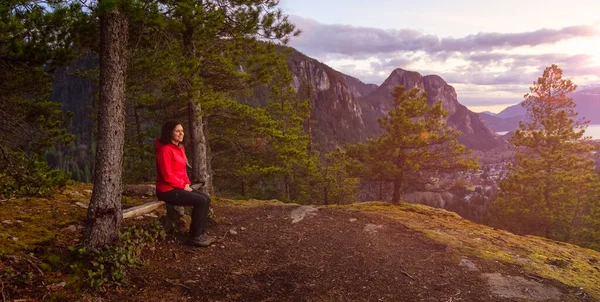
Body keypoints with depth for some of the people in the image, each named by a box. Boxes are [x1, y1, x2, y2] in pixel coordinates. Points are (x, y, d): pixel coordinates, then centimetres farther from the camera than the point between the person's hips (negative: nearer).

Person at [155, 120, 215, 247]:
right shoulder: (165, 150, -17)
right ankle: (195, 236, -7)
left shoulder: (180, 148, 12)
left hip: (179, 188, 9)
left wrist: (187, 184, 3)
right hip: (168, 190, -9)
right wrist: (183, 186, -14)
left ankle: (201, 232, 6)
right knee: (201, 201, -17)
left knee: (206, 198, 1)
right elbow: (167, 175, -21)